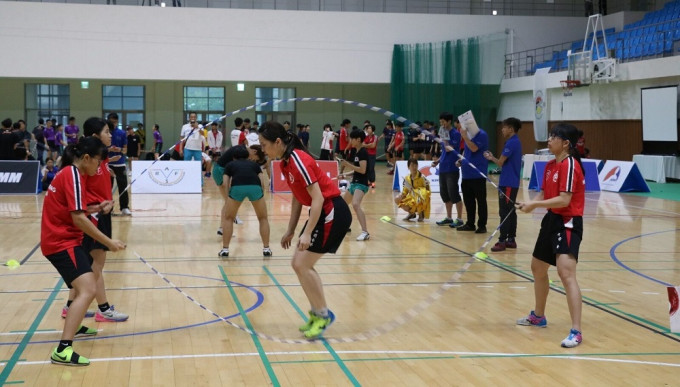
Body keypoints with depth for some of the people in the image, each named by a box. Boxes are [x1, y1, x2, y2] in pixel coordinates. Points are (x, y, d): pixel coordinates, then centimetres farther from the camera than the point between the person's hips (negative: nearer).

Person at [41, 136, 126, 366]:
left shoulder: (70, 173, 14)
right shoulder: (73, 174, -16)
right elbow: (78, 218, -23)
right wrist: (108, 242, -20)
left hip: (64, 238, 11)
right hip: (61, 242, -11)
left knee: (89, 282, 31)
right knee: (87, 290, -24)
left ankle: (74, 326, 47)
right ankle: (63, 350, -31)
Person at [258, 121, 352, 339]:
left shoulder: (298, 160, -21)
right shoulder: (285, 163, 7)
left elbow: (318, 198, -24)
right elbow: (298, 198, 17)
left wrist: (307, 233, -25)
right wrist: (290, 231, 18)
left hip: (333, 213, -10)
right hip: (321, 213, 10)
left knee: (302, 264, -8)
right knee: (299, 264, 9)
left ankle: (323, 315, 6)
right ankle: (317, 313, 20)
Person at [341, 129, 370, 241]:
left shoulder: (363, 152, -15)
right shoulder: (355, 151, 11)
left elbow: (362, 170, -24)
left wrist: (348, 165, -23)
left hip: (361, 184, -10)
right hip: (354, 182, 10)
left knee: (355, 204, -31)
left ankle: (365, 232, -36)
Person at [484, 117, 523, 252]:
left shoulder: (511, 143, -15)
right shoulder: (516, 142, 14)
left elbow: (501, 162, -13)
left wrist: (492, 158, 6)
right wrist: (493, 158, 10)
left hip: (507, 183, -10)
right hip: (512, 182, 10)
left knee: (505, 212, -8)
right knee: (510, 211, 12)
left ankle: (502, 241, -7)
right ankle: (511, 239, 15)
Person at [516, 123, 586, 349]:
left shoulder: (570, 165, -16)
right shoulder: (550, 165, 10)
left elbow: (564, 199, -24)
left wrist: (535, 205, -20)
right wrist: (530, 204, -6)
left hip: (568, 223, -10)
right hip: (552, 220, 10)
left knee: (566, 273, -21)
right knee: (537, 268, 21)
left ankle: (576, 332, -19)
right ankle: (538, 316, 41)